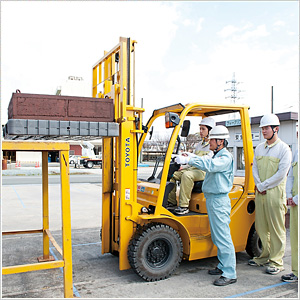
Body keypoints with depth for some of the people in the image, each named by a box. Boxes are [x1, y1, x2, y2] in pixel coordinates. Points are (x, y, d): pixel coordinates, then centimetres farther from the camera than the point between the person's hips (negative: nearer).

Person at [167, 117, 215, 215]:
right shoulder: (199, 145, 23)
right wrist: (184, 167, 7)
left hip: (205, 171, -8)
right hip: (193, 169, 8)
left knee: (187, 175, -36)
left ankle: (184, 206, -32)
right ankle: (172, 202, -6)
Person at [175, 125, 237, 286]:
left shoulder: (225, 157, -14)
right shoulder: (216, 155, 18)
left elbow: (210, 165, -30)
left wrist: (188, 160, -30)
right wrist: (192, 158, 5)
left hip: (219, 200, -10)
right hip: (211, 199, 10)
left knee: (223, 237, -7)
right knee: (217, 237, 16)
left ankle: (230, 274, 0)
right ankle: (223, 266, 27)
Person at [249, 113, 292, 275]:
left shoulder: (284, 148, -5)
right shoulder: (259, 148, 13)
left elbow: (282, 173, -12)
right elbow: (254, 168, 10)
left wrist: (264, 185, -12)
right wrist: (258, 185, -5)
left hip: (275, 192, -6)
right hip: (260, 192, 6)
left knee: (276, 228, 1)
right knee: (261, 226, 11)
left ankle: (276, 261, 11)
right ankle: (265, 256, 26)